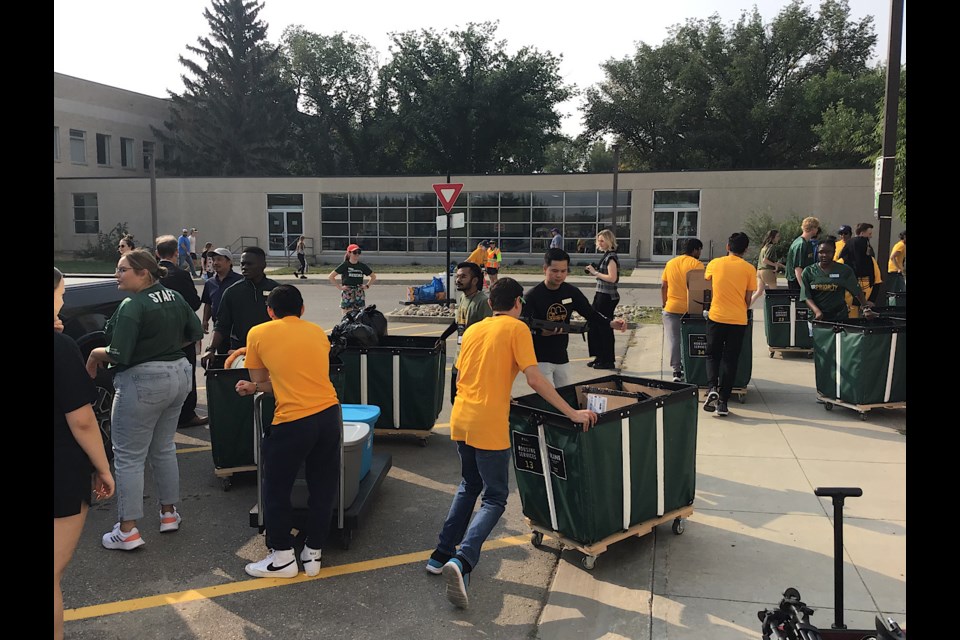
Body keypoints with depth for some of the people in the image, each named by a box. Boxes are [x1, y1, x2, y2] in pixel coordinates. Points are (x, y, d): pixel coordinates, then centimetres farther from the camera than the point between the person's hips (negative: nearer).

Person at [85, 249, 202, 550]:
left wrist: (95, 354, -3)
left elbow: (119, 355, -22)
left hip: (143, 382, -8)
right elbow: (195, 333, 15)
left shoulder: (133, 306, -18)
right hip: (178, 374, 8)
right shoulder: (174, 297, 6)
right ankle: (169, 513, 29)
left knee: (128, 457, 2)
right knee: (164, 449, 20)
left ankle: (127, 531, 6)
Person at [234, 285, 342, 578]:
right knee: (323, 488, 16)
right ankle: (313, 553, 27)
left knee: (276, 490, 14)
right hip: (330, 414, 5)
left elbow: (261, 381, 11)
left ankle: (283, 557, 22)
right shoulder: (317, 332, 14)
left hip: (293, 422, -5)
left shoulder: (258, 334, 3)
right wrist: (256, 387, 23)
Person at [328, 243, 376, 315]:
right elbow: (330, 277, -4)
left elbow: (374, 276, 20)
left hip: (359, 295, 3)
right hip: (347, 295, -3)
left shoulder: (362, 266, 7)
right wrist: (340, 287, -8)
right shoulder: (344, 265, -3)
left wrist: (367, 286, 8)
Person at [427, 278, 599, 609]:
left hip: (460, 420, 7)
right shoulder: (516, 328, -5)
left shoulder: (473, 330, 14)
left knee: (469, 486, 25)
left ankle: (442, 554, 27)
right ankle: (462, 560, -16)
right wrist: (572, 413, -9)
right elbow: (534, 378, -13)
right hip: (489, 426, -7)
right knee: (494, 499, 2)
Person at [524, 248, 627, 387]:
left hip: (562, 358, 6)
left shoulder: (571, 292, 0)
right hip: (540, 359, -6)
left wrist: (611, 323, -16)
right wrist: (540, 332, -45)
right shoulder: (532, 296, -16)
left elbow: (590, 313, 2)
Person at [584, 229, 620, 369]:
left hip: (607, 297, -10)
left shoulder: (611, 257, -15)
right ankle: (599, 358, 25)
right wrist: (594, 272, 4)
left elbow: (612, 278, -23)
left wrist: (595, 272, -16)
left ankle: (608, 361, 9)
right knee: (594, 327, 15)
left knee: (605, 328, -1)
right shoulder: (606, 255, 14)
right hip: (601, 295, 10)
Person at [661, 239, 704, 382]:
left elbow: (663, 286, 7)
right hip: (690, 309, -2)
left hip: (671, 307, 3)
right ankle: (685, 367, 21)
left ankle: (676, 371, -1)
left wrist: (664, 303, 17)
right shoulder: (696, 264, -6)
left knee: (673, 339, 4)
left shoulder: (670, 263, 8)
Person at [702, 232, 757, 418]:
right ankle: (722, 401, 6)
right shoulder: (749, 269, -1)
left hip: (716, 317, 0)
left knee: (712, 355, 15)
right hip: (738, 320, 0)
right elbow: (748, 299, 3)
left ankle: (712, 388, -7)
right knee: (730, 360, 6)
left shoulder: (715, 264, 0)